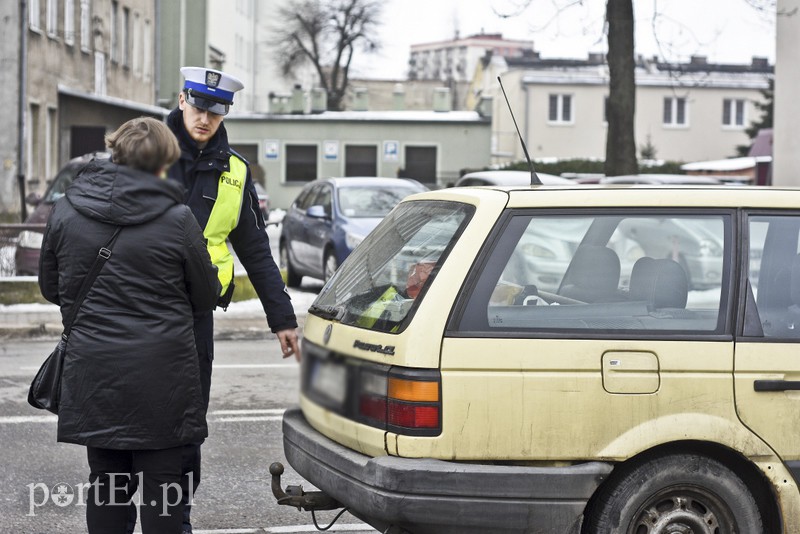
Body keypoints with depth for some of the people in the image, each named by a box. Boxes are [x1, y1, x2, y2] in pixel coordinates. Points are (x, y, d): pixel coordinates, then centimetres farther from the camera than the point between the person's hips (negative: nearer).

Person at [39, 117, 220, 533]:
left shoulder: (65, 210, 0)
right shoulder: (177, 219, -9)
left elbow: (50, 287, 11)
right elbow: (206, 297, 1)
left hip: (92, 370, 3)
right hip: (160, 375, -3)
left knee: (104, 481, 13)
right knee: (162, 482, 6)